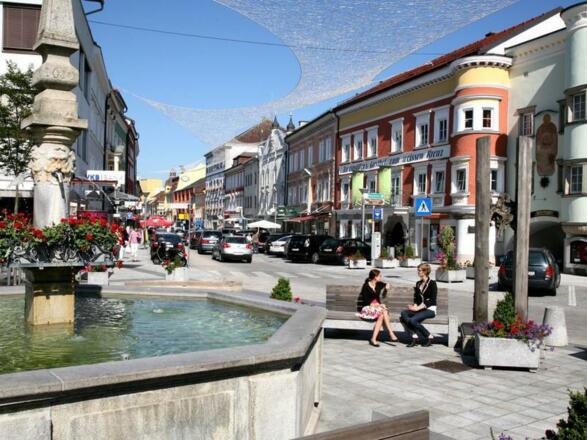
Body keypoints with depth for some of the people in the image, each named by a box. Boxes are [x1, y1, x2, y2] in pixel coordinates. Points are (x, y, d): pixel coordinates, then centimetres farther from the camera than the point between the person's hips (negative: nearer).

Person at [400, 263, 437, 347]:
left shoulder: (432, 283, -5)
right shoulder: (418, 284, 16)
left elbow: (432, 300, -12)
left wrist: (418, 308, -19)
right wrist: (415, 306, -8)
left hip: (430, 309, -7)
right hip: (420, 308, 7)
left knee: (413, 320, -30)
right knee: (403, 313, -21)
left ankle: (427, 337, -9)